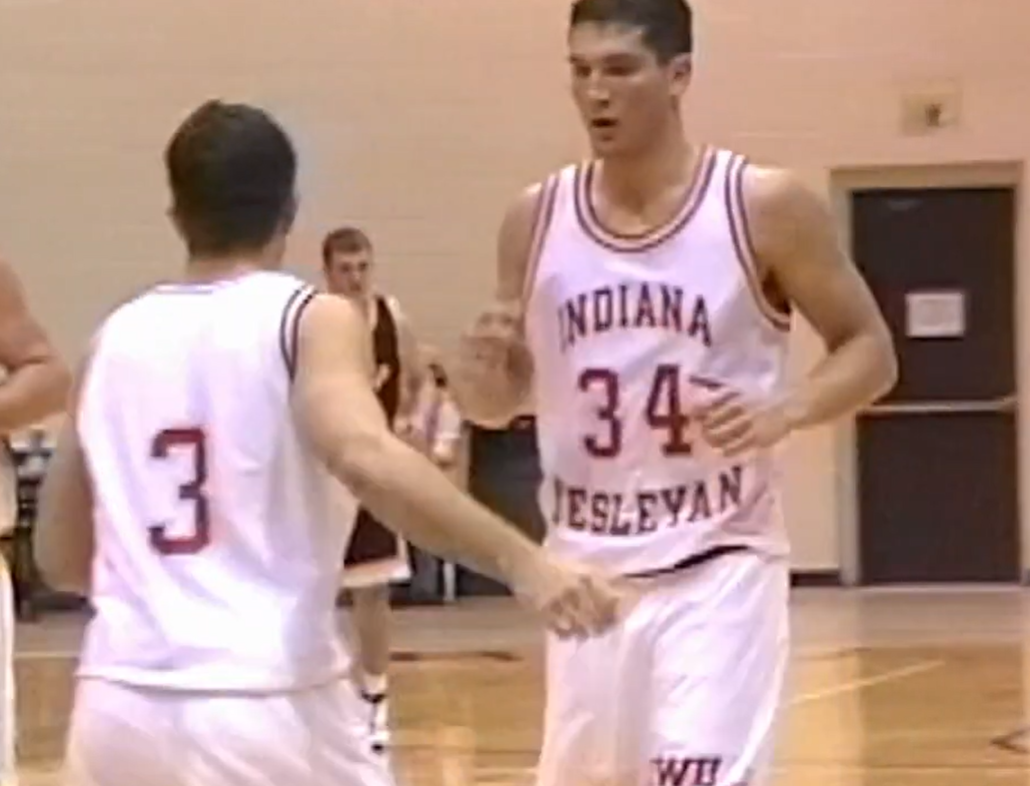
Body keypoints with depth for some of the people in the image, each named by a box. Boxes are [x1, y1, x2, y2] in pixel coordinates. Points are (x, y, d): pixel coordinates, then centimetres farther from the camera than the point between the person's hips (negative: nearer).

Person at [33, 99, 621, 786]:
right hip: (265, 702, -5)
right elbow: (368, 461, -23)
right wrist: (521, 561, -27)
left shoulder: (115, 337, 13)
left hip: (121, 702, 5)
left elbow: (60, 557, 19)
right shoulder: (310, 318, -2)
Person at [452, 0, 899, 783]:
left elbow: (870, 351, -1)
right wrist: (480, 371, -14)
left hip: (717, 564, -4)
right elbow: (499, 403, 10)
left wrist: (787, 408, -21)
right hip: (587, 566, 5)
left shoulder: (766, 205, -8)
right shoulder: (536, 220, 2)